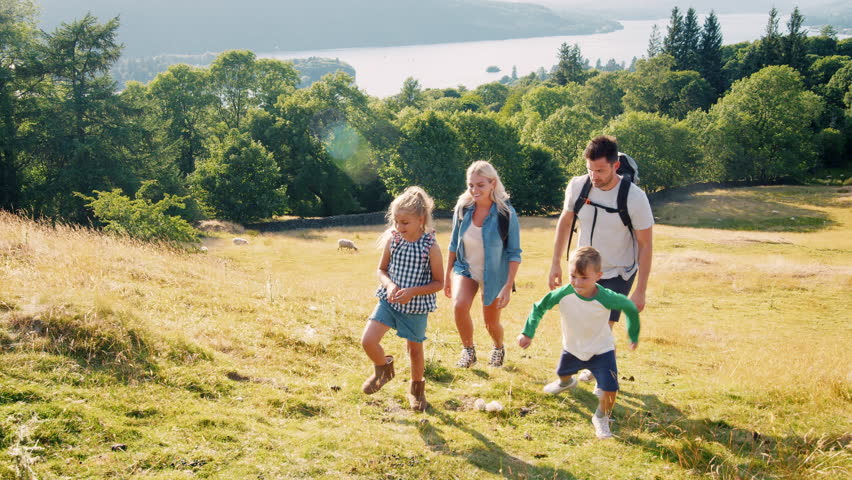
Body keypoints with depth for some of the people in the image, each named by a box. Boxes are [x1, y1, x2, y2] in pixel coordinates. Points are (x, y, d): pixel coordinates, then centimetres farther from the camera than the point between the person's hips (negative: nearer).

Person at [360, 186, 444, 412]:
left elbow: (439, 282, -9)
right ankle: (383, 368, 22)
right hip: (389, 300, 3)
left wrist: (412, 292, -22)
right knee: (368, 340, -11)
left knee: (415, 350, 14)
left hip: (416, 306, -2)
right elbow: (382, 269, 6)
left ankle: (417, 389, 40)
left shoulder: (430, 247, -16)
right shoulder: (392, 240, -6)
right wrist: (389, 284, -15)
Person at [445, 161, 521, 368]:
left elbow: (514, 253, -14)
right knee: (459, 304, -25)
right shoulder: (463, 208, -10)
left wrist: (508, 286, -19)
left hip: (494, 275, -2)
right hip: (465, 269, 2)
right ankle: (468, 351, -2)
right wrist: (447, 275, 8)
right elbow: (454, 244, 4)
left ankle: (499, 349, 46)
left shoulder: (506, 213, -20)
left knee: (491, 323, 10)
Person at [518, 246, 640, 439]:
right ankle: (566, 382, 71)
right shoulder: (563, 294, -28)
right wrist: (527, 333, -18)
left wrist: (634, 336, -2)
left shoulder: (606, 298, -33)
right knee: (563, 372, 31)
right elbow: (539, 308, -11)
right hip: (572, 348, 3)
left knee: (610, 390, -16)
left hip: (601, 351, -3)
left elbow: (630, 308, -13)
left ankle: (601, 418, 16)